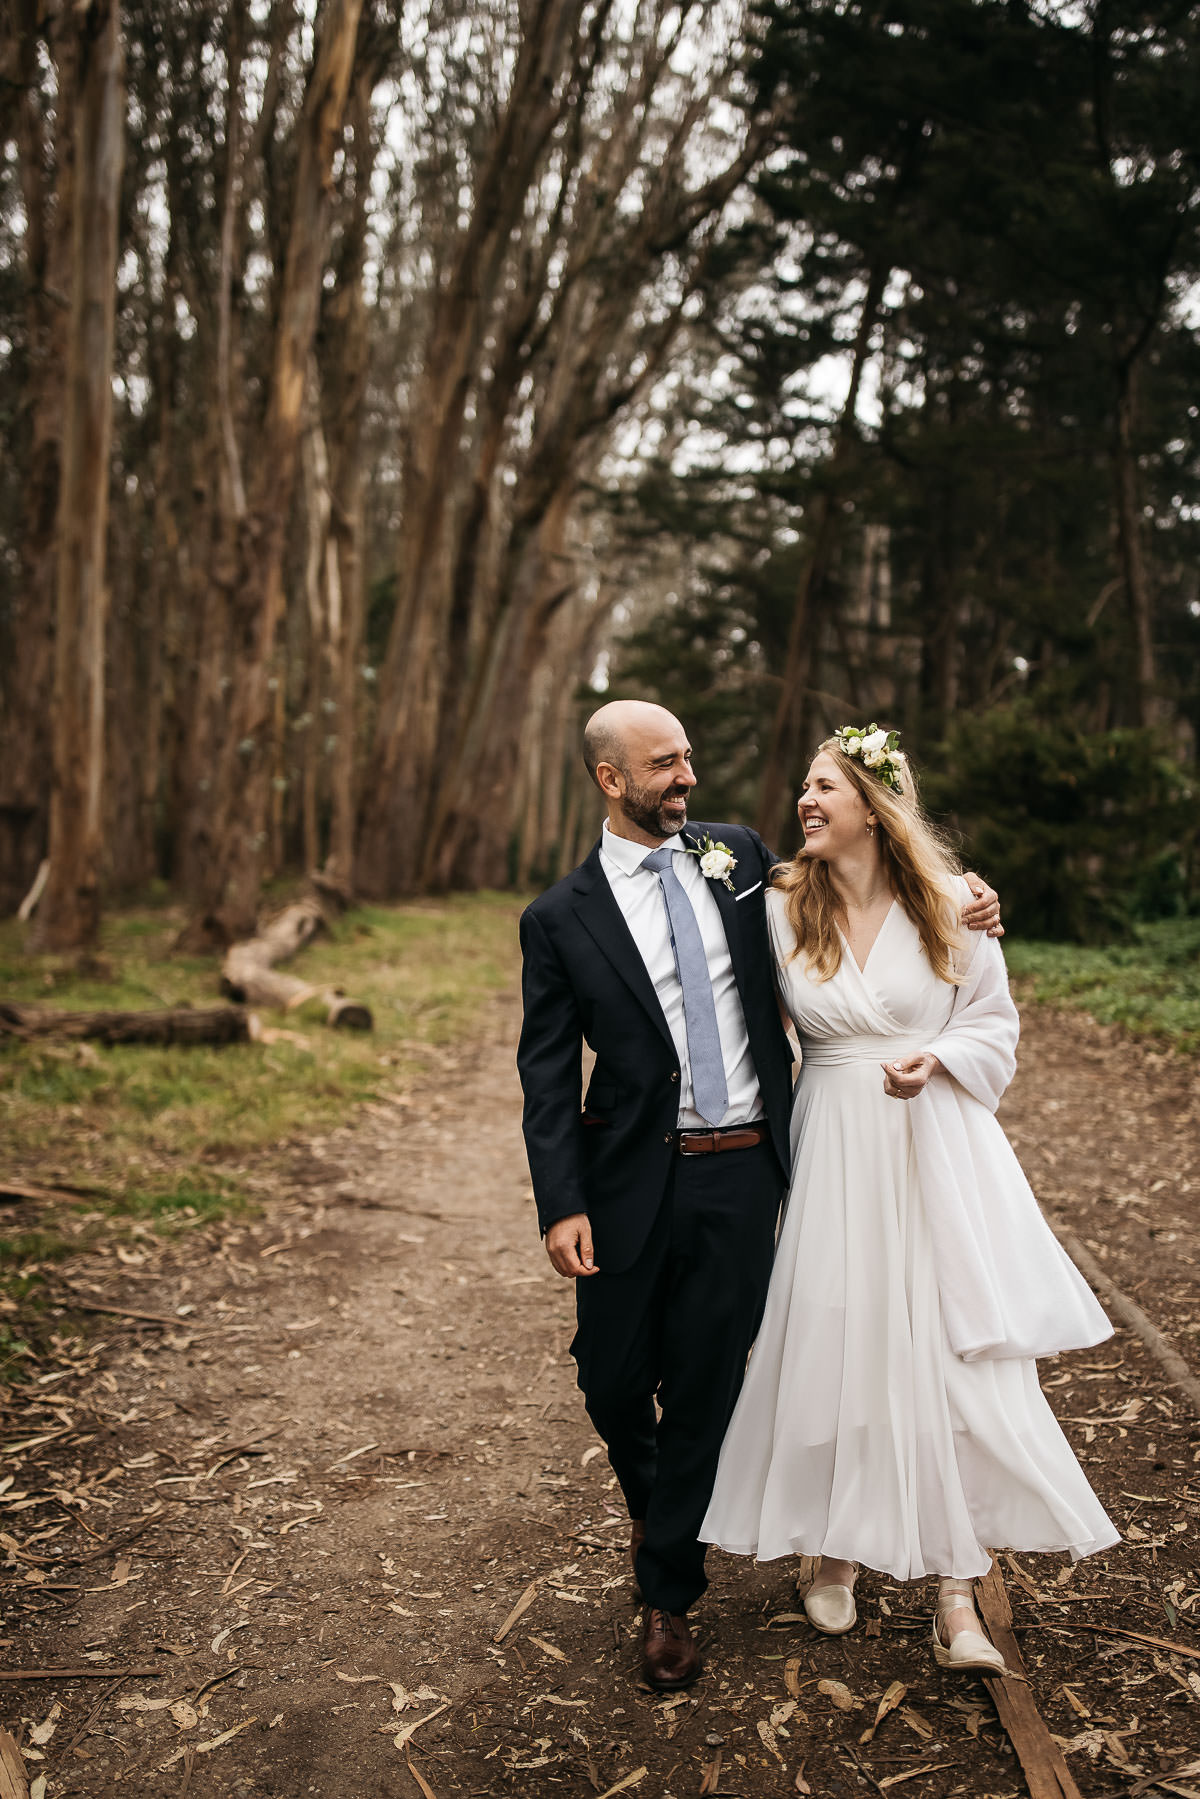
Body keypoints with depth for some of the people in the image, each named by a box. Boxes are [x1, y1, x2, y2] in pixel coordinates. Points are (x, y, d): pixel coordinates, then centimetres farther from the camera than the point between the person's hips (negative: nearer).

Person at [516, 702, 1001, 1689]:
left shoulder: (738, 856, 6)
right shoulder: (561, 919, -3)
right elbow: (548, 1076, -3)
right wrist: (561, 1205, -12)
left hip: (742, 1173, 2)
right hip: (632, 1176, -1)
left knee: (705, 1385, 7)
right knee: (614, 1375, 9)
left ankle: (669, 1593, 25)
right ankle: (650, 1500, 44)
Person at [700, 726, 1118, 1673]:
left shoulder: (949, 904, -3)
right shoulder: (784, 908, -1)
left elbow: (994, 1022, 3)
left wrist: (935, 1060, -13)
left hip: (936, 1148, -1)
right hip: (832, 1154, 1)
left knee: (952, 1353, -2)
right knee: (833, 1345, 7)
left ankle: (956, 1586, 9)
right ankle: (838, 1548, 29)